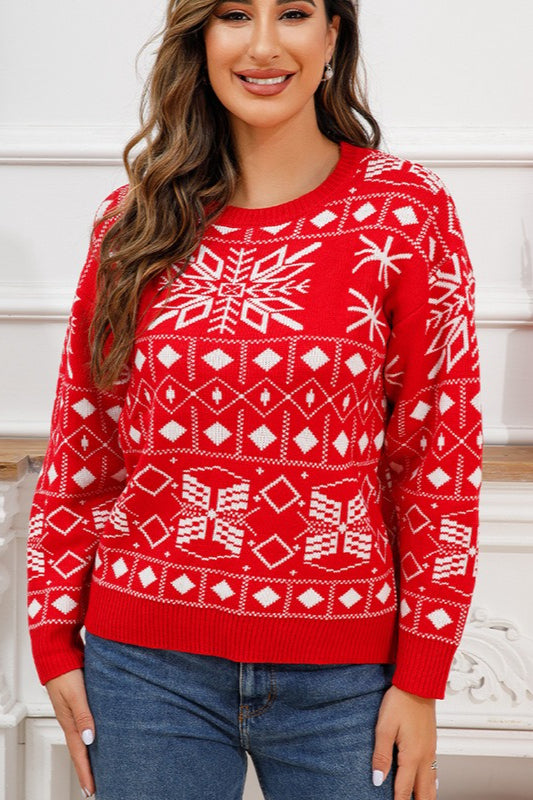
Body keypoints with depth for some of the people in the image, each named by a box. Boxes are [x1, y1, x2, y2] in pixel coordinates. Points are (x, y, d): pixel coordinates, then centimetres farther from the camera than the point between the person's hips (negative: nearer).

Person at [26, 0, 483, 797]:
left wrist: (420, 679, -5)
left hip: (340, 673, -1)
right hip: (145, 666, 2)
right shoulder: (136, 218, 3)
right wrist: (55, 640, 5)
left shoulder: (407, 210, -4)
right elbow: (80, 439, 7)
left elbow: (442, 455, -4)